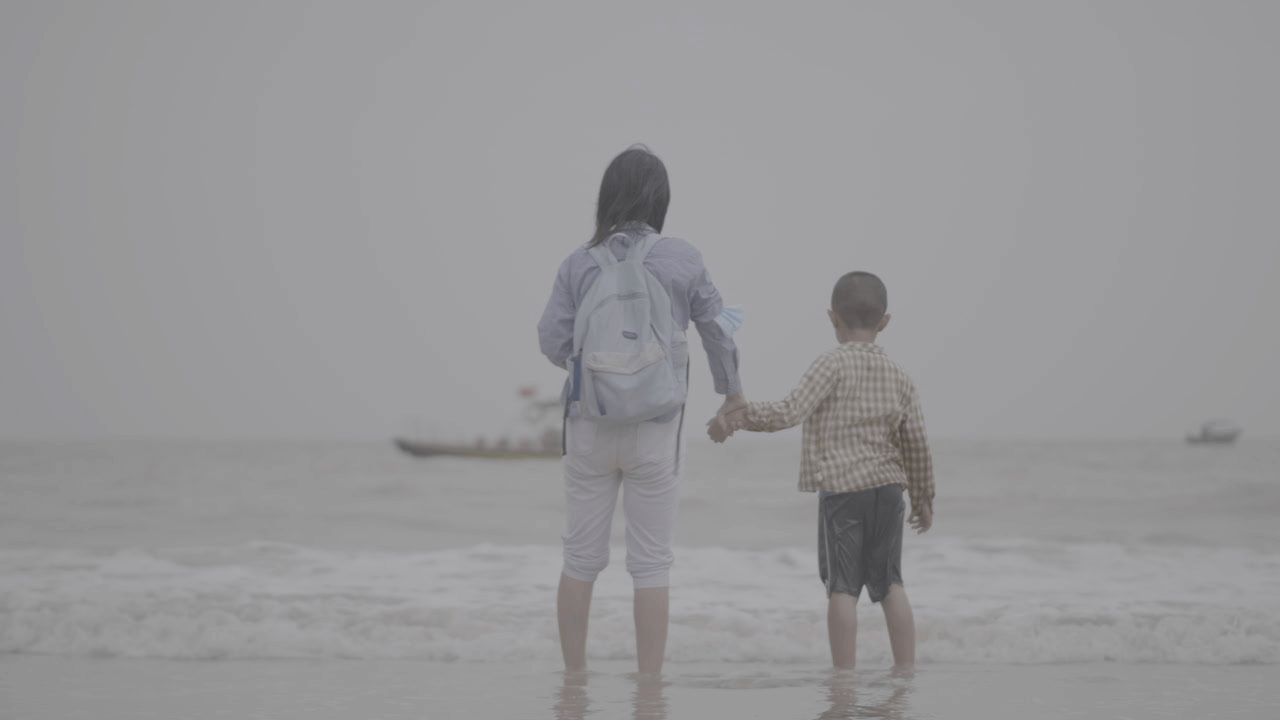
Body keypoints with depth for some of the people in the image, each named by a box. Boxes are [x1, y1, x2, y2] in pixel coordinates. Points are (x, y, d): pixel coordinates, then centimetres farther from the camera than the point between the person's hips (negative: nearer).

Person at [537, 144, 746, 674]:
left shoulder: (578, 264, -3)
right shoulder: (681, 259, -6)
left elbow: (553, 341, -4)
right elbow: (716, 329, 1)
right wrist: (732, 391, 17)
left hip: (590, 426, 2)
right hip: (655, 430, -1)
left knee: (581, 557, 13)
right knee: (652, 563, 6)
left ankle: (574, 675, 19)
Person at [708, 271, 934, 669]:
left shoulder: (832, 364, -7)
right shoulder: (899, 376, 8)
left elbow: (791, 411, -20)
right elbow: (916, 443, 11)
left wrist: (739, 415, -21)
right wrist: (923, 498, 22)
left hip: (841, 488, -5)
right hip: (888, 487, 5)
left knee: (842, 587, -1)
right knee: (889, 583, 13)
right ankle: (906, 671, 14)